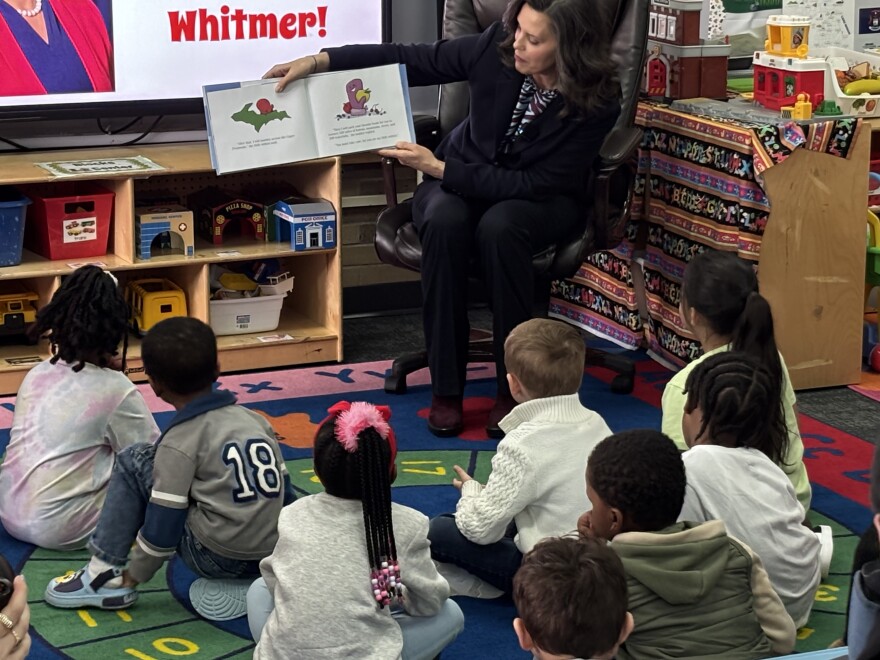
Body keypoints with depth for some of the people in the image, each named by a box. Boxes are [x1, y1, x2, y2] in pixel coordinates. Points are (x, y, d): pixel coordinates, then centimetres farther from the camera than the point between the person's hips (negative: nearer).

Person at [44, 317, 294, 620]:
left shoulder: (179, 443, -8)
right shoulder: (256, 421, 9)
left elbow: (161, 527, -9)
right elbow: (284, 494, 13)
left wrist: (133, 577, 6)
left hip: (216, 559, -6)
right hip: (272, 557, 6)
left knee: (135, 461, 6)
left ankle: (106, 576, 6)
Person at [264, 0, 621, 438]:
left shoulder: (597, 105, -23)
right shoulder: (497, 47, -17)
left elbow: (535, 184, -23)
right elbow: (411, 61, -6)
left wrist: (439, 168, -27)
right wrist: (318, 62, -14)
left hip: (540, 200, -2)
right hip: (462, 179, 3)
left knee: (499, 226, -38)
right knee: (443, 221, -34)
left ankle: (513, 388, -23)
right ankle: (445, 389, -24)